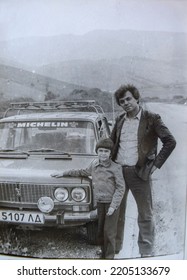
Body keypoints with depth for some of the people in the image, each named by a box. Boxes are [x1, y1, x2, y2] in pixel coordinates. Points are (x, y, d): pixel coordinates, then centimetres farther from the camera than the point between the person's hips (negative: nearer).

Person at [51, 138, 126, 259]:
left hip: (112, 202, -5)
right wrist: (64, 173, 21)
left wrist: (113, 206, -17)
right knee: (100, 231, 11)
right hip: (99, 202, 5)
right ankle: (103, 254, 27)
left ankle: (109, 257, 12)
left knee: (109, 232, -1)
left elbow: (121, 188, -11)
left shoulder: (116, 167, -10)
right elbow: (83, 172, 23)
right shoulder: (94, 164, 6)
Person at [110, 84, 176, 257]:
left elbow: (170, 142, -8)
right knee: (116, 212, 13)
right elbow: (111, 143, 21)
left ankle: (146, 252, 18)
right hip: (118, 171, 4)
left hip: (139, 172, -4)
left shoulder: (151, 119, -4)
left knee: (145, 214, 5)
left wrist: (155, 165, -10)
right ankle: (114, 248, 28)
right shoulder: (120, 120, 9)